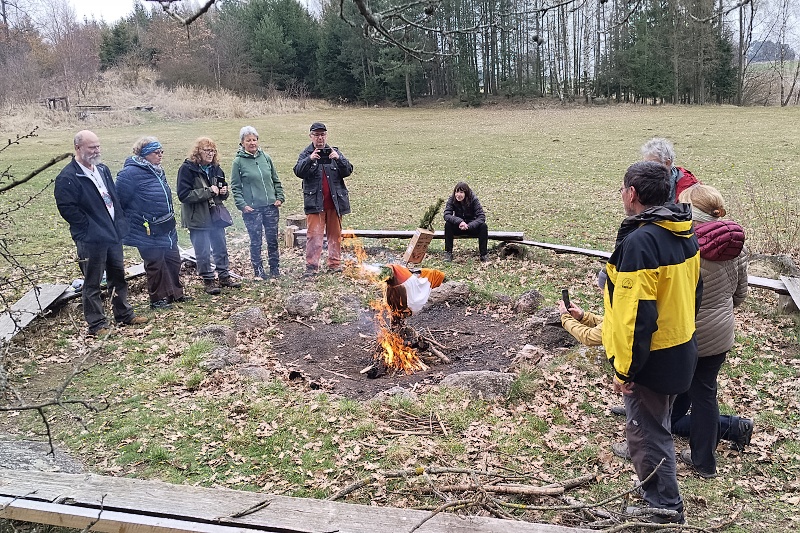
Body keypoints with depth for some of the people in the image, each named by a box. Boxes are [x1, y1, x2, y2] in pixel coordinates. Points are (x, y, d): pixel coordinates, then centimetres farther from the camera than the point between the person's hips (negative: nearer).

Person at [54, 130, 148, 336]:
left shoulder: (102, 170, 12)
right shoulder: (67, 178, -13)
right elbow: (67, 208, -18)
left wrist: (120, 223, 10)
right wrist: (90, 227, -15)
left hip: (113, 234, 8)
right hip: (91, 240, -8)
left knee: (118, 276, 18)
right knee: (92, 283, 2)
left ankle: (124, 314, 31)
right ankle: (97, 324, 12)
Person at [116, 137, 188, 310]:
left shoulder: (157, 171, 10)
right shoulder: (131, 173, -18)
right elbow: (120, 200, -17)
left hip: (167, 228, 9)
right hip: (148, 231, -9)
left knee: (173, 260, 15)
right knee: (155, 264, 3)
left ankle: (175, 293, 31)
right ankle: (158, 299, 18)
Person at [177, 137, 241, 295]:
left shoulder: (215, 169, 8)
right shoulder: (187, 169, -12)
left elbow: (223, 189, 22)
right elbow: (183, 195, -19)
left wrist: (224, 191, -3)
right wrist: (208, 192, -21)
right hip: (198, 218, -6)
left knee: (221, 248, 14)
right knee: (203, 252, 1)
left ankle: (224, 276, 26)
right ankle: (208, 280, 13)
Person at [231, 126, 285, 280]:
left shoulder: (266, 158, 7)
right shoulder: (238, 161, -3)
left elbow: (276, 180, 14)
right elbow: (235, 187, -3)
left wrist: (280, 197, 4)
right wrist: (242, 205, -12)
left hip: (271, 206, 3)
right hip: (252, 209, -3)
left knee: (273, 239, 9)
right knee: (256, 241, 3)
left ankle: (275, 269, 21)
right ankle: (258, 271, 16)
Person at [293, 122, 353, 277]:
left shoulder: (335, 152, 8)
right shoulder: (306, 154, 3)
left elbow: (348, 171, -2)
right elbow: (298, 172, -12)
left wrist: (338, 158, -20)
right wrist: (310, 159, -28)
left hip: (335, 201, 3)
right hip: (315, 202, -2)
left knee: (335, 234, 10)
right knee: (314, 234, -6)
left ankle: (335, 264, 19)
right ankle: (311, 266, -4)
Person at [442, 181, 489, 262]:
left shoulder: (473, 199, -19)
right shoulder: (452, 199, -15)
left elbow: (481, 217, -24)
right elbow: (446, 215, -25)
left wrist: (468, 226, -38)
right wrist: (459, 221, -42)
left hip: (472, 226, -1)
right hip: (458, 227, 1)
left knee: (483, 226, -29)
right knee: (448, 224, -27)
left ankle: (483, 254, -19)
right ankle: (448, 252, -19)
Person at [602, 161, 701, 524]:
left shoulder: (640, 241, -27)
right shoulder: (685, 233, 2)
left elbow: (636, 314, -27)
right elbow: (692, 292, 13)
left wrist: (624, 370, -18)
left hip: (651, 359, -9)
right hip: (681, 351, 10)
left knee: (647, 434, 7)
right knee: (657, 426, 25)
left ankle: (666, 511, 21)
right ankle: (659, 498, 42)